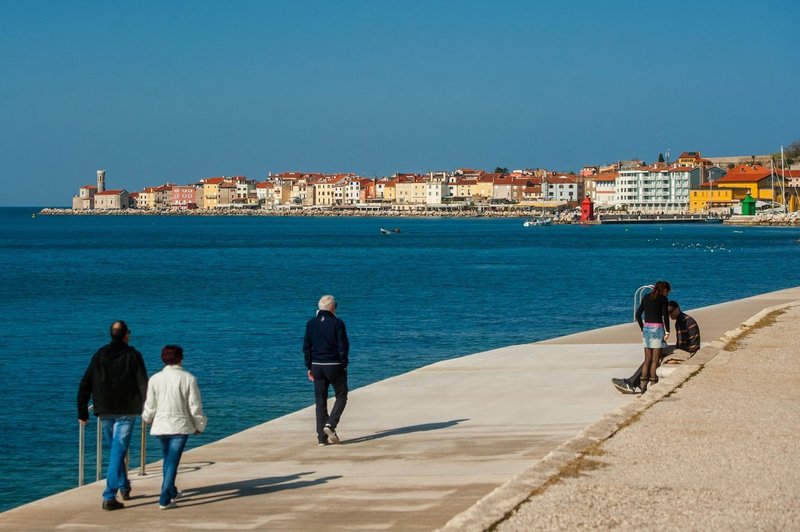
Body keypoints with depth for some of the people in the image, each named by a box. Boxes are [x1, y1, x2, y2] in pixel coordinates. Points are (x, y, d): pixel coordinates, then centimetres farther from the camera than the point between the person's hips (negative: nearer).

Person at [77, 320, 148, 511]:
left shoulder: (99, 355, 6)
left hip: (105, 411, 4)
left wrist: (82, 412, 9)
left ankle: (124, 487, 35)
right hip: (126, 411, -4)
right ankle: (109, 497, -16)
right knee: (118, 451, -7)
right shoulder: (133, 356, -4)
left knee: (114, 449, 22)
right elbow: (143, 384, -10)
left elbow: (85, 385, 5)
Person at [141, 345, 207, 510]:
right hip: (180, 425, -3)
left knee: (168, 460, 22)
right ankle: (165, 500, -9)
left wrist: (147, 418, 26)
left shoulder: (155, 379, -3)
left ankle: (171, 492, 38)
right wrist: (199, 426, 10)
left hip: (160, 426, 3)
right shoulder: (188, 378, -9)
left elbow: (150, 406, 4)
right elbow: (195, 406, -5)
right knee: (172, 462, -2)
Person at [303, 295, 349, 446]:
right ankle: (330, 424, -9)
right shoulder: (337, 323, -9)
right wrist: (344, 365, 0)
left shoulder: (311, 324, 4)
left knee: (320, 401, 7)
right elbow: (343, 346, -10)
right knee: (341, 396, 11)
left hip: (317, 365, 4)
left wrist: (309, 367, 11)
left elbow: (306, 347, 6)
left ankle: (322, 437, 5)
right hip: (334, 365, -4)